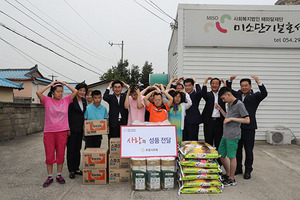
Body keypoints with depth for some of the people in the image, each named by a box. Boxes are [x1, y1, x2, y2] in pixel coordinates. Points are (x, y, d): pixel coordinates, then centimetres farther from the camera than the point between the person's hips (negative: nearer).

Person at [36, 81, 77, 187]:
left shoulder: (65, 100, 5)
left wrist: (64, 84, 4)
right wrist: (50, 84, -5)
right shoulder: (47, 100, 1)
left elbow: (75, 91, -1)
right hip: (49, 132, -1)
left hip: (62, 132, 1)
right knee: (49, 156, 5)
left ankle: (59, 175, 23)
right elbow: (38, 92, -15)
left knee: (60, 155, 9)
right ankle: (49, 177, 20)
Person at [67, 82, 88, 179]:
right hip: (72, 128, -6)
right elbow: (67, 115, -12)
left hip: (80, 129, 6)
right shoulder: (71, 100, -11)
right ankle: (71, 170, 13)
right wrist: (67, 129, -15)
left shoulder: (84, 101, 10)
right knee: (71, 149, 2)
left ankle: (76, 168, 24)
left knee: (78, 149, 13)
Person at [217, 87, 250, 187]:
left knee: (231, 156, 1)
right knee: (221, 155, 14)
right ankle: (228, 174, 31)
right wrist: (220, 109, 12)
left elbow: (247, 120, -14)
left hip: (233, 136, -9)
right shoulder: (229, 104, 15)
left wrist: (231, 119, -18)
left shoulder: (239, 104, -12)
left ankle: (232, 179, 15)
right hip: (225, 135, 9)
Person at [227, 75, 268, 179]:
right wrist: (230, 80, -1)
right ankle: (238, 169, 27)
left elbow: (264, 94, -18)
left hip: (249, 127, -4)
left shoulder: (255, 96, -1)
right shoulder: (238, 94, 12)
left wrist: (258, 82, -28)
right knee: (237, 149, 13)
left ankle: (248, 171, 18)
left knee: (248, 150, 5)